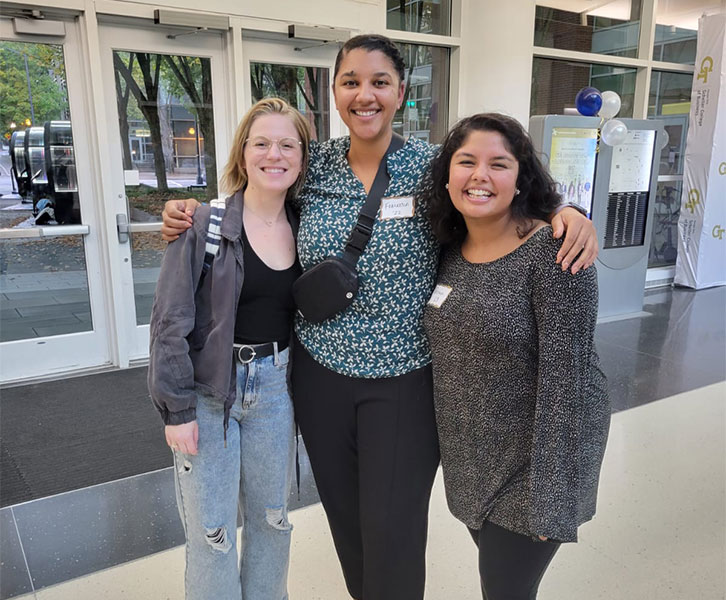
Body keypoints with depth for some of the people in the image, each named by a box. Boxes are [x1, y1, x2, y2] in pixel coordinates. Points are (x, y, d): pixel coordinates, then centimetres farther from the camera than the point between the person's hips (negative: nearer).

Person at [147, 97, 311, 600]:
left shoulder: (304, 229, 3)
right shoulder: (205, 225, -10)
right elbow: (171, 321, -10)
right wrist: (178, 409, -11)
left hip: (275, 388, 4)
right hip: (208, 390, -3)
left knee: (272, 516, 18)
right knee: (211, 531, 7)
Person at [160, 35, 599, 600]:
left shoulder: (431, 165, -8)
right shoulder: (314, 163, 0)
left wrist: (567, 212, -19)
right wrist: (195, 216, 1)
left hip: (404, 379, -3)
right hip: (320, 372, 4)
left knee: (393, 528, 7)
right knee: (343, 512, 21)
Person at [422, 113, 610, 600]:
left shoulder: (551, 251, -20)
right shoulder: (450, 247, 0)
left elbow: (564, 376, -22)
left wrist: (550, 497, -21)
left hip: (533, 462, -6)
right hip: (469, 459, 6)